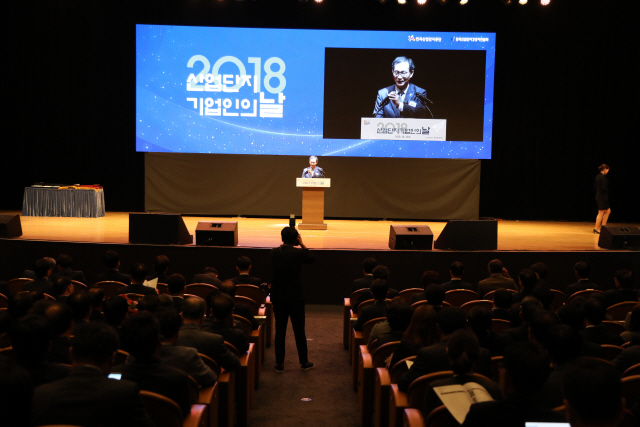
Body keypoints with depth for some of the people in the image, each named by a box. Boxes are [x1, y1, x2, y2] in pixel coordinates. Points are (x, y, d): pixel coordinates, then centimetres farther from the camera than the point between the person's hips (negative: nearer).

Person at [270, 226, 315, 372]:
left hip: (278, 298, 2)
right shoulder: (298, 253, -13)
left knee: (280, 330, 8)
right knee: (299, 331, 10)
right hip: (296, 298, -2)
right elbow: (312, 258, 7)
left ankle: (279, 364, 12)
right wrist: (302, 244, 6)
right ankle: (304, 362, 21)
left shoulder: (274, 252, -5)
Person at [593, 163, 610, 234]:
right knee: (601, 213, -2)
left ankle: (603, 226, 19)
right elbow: (604, 188, -23)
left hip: (599, 196, 10)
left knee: (608, 211, 17)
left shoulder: (598, 176, 10)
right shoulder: (603, 177, -18)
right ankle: (596, 228, 4)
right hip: (602, 198, -10)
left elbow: (595, 186, 16)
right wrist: (608, 191, -5)